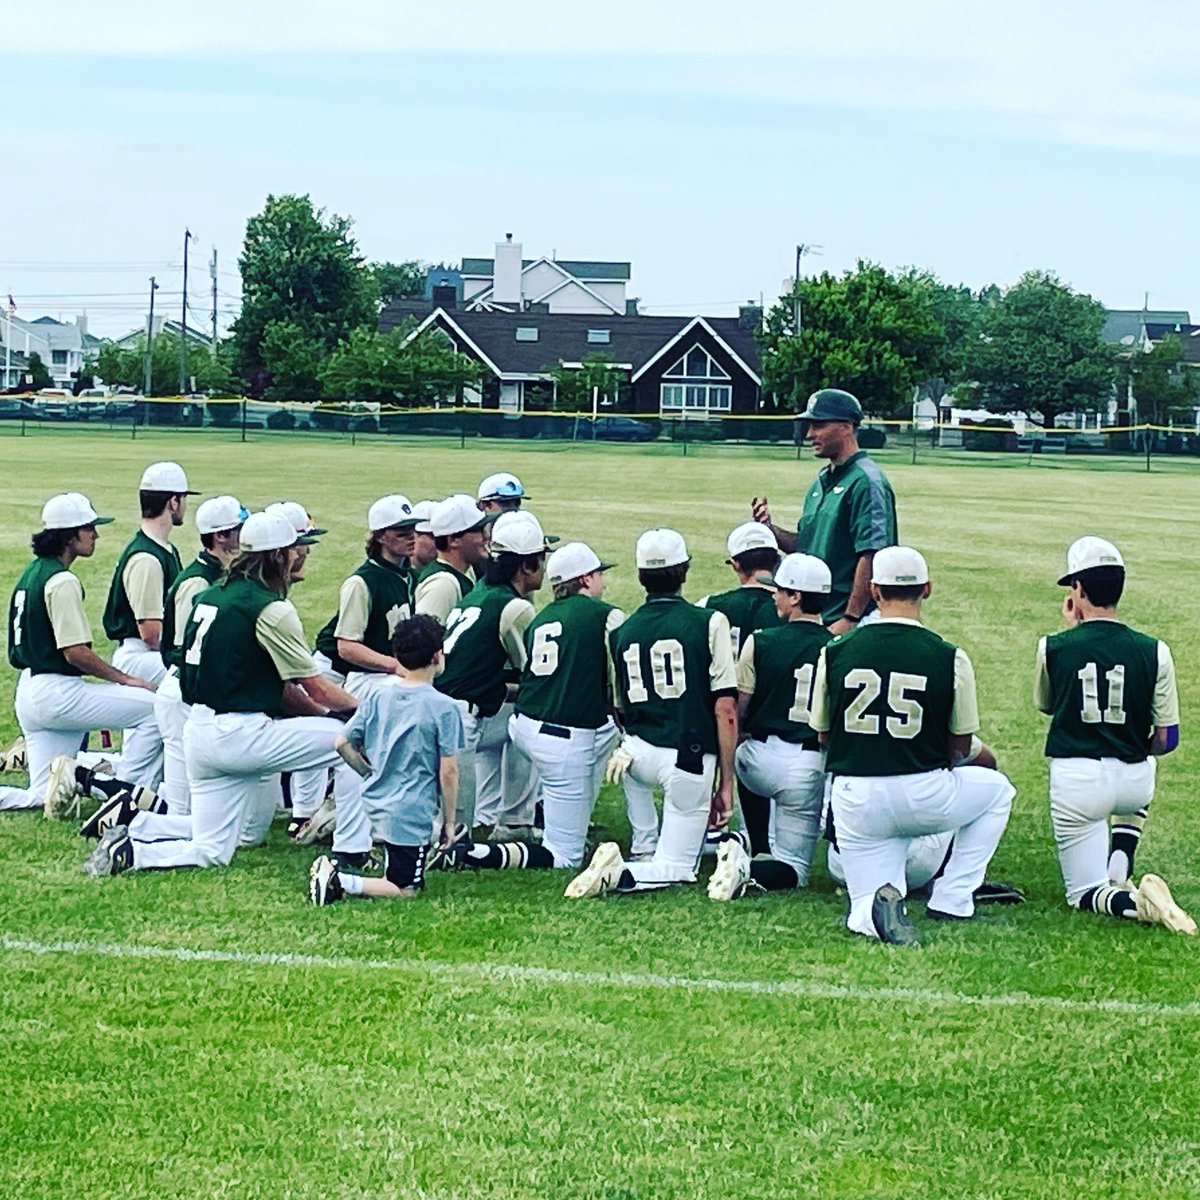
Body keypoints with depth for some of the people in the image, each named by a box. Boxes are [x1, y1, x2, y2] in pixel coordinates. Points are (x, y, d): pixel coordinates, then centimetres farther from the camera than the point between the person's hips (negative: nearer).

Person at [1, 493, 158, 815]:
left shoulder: (32, 573, 15)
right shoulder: (62, 581, -14)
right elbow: (75, 652, -20)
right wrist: (125, 679, -10)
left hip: (28, 690, 10)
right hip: (57, 692, -10)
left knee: (42, 798, 11)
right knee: (153, 706, -7)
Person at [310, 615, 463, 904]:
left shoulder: (377, 698, 3)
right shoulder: (444, 708, -12)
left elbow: (343, 743, 7)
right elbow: (448, 771, -10)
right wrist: (449, 821, 0)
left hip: (374, 805, 6)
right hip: (411, 813, -6)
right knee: (406, 891, -1)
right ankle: (342, 883, -21)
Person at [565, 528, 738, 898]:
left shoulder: (622, 632, 6)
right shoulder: (709, 623, -6)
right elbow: (725, 709, -9)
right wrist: (726, 783, -3)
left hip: (638, 755, 4)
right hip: (690, 763, -4)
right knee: (677, 869, 9)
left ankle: (644, 849, 30)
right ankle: (624, 874, -23)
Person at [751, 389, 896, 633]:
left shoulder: (866, 482, -11)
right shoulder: (822, 482, 18)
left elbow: (871, 554, -19)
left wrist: (850, 619, -22)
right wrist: (769, 528, 5)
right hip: (812, 618, 8)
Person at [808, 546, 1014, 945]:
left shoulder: (835, 652, -1)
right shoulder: (949, 659, -7)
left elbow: (823, 735, 9)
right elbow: (959, 747, 2)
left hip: (855, 802, 2)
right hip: (924, 799, -2)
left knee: (865, 913, 16)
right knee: (997, 791, 29)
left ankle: (878, 906, -23)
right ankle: (951, 898, 16)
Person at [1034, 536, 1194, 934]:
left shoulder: (1054, 647, -7)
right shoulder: (1154, 652, -6)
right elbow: (1167, 740, -3)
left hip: (1076, 781, -2)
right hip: (1134, 781, 2)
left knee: (1084, 893, 12)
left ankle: (1128, 901, -21)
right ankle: (1119, 874, 21)